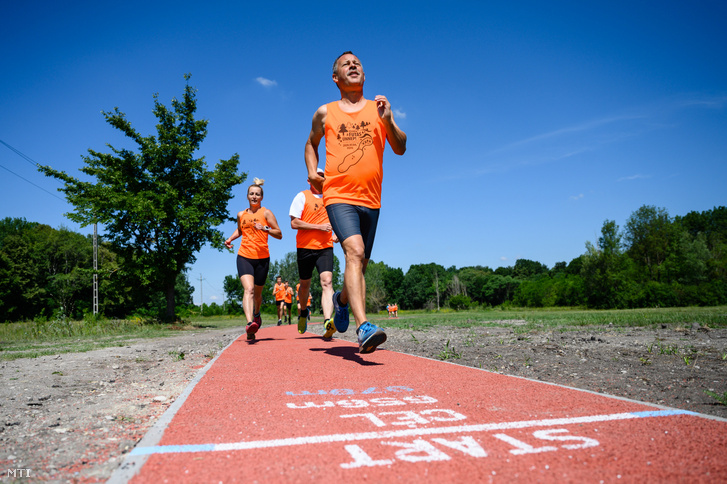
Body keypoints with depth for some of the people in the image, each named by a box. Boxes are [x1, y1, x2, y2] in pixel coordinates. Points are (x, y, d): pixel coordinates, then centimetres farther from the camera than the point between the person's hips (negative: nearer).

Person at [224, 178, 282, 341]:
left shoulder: (266, 213, 2)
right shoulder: (241, 214, 12)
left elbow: (279, 234, -2)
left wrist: (265, 229, -18)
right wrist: (230, 239, 15)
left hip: (262, 258, -1)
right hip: (244, 256, 1)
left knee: (257, 292, 13)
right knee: (248, 289, -21)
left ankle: (256, 313, 44)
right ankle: (249, 323, -34)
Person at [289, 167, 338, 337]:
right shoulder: (302, 196, 1)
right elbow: (294, 223, -9)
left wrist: (335, 233, 9)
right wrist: (320, 227, -15)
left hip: (325, 247, 2)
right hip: (305, 246, -2)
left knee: (327, 281, -17)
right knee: (305, 284, 11)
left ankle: (328, 322, -29)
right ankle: (303, 311, 41)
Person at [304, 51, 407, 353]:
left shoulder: (378, 109, 12)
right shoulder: (325, 113, 11)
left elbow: (400, 149, 5)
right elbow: (311, 144, 27)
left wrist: (388, 120, -11)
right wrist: (312, 172, 9)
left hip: (371, 199, 3)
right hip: (339, 195, -3)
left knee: (361, 263, 12)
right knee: (355, 252, -25)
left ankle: (342, 300, 43)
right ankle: (363, 328, -31)